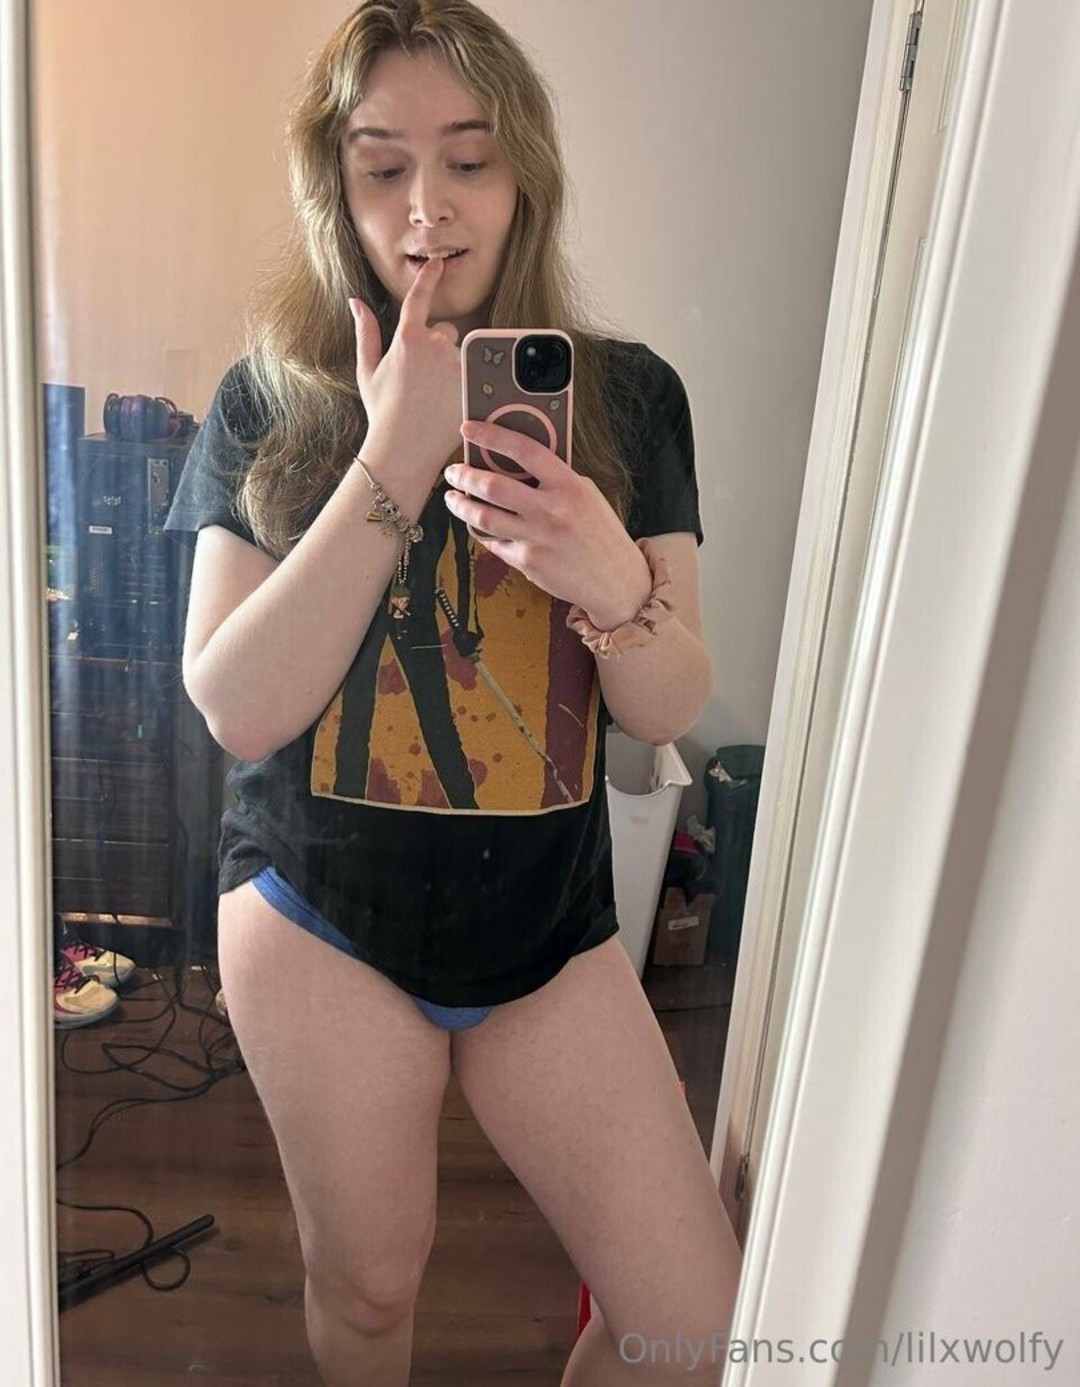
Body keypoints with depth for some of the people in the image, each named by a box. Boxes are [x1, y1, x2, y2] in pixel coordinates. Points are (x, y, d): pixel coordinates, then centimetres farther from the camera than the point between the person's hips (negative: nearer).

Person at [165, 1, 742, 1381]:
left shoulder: (626, 395, 0)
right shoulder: (271, 400, -3)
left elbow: (672, 709, -2)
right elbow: (236, 707, -13)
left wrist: (613, 580, -24)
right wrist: (393, 465, -20)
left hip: (550, 920, 2)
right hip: (322, 913, -1)